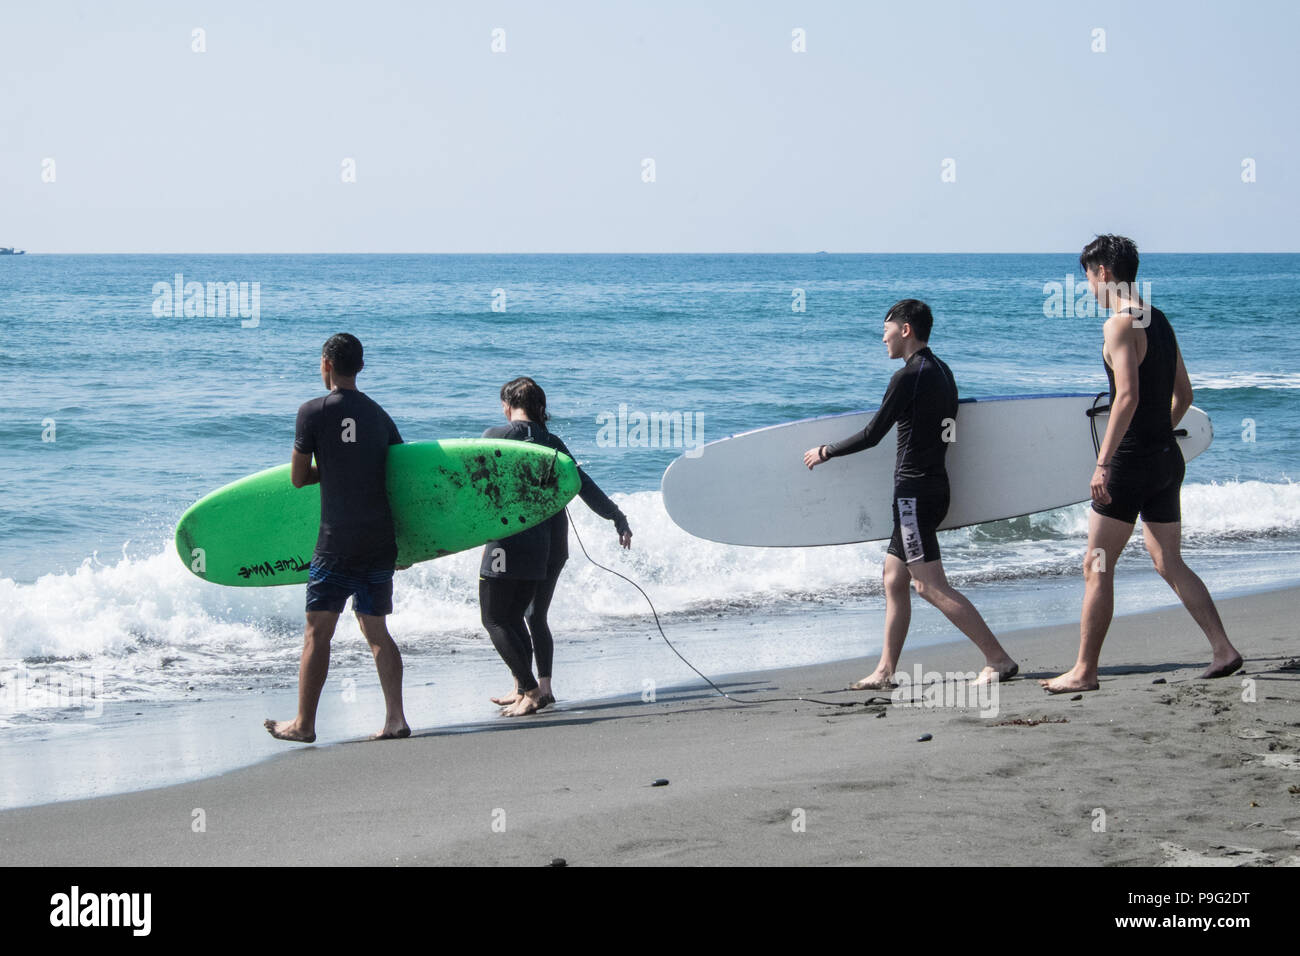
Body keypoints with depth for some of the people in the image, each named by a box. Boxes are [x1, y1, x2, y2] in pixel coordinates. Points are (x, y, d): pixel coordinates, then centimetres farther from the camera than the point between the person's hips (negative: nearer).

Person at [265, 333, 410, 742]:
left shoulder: (313, 412, -6)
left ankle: (304, 723, 5)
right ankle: (395, 718, 3)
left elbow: (298, 478, -1)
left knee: (318, 630, 1)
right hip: (382, 538, 5)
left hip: (338, 540, -5)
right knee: (376, 628, 11)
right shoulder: (379, 415, 11)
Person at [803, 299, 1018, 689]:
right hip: (935, 486, 10)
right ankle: (885, 671, 16)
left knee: (931, 586, -12)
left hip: (915, 492, -10)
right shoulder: (942, 372, 13)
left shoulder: (907, 377, -15)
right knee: (894, 578, 14)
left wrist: (825, 452, 3)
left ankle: (999, 660, -16)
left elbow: (872, 436, -11)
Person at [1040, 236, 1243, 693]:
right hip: (1168, 458, 9)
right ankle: (1223, 650, 7)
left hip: (1132, 463, -9)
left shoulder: (1120, 325, -14)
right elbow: (1183, 393, 21)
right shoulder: (1159, 321, 14)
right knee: (1170, 564, 14)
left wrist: (1103, 463, -26)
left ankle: (1084, 672, 1)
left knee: (1097, 568, -1)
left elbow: (1128, 396, -25)